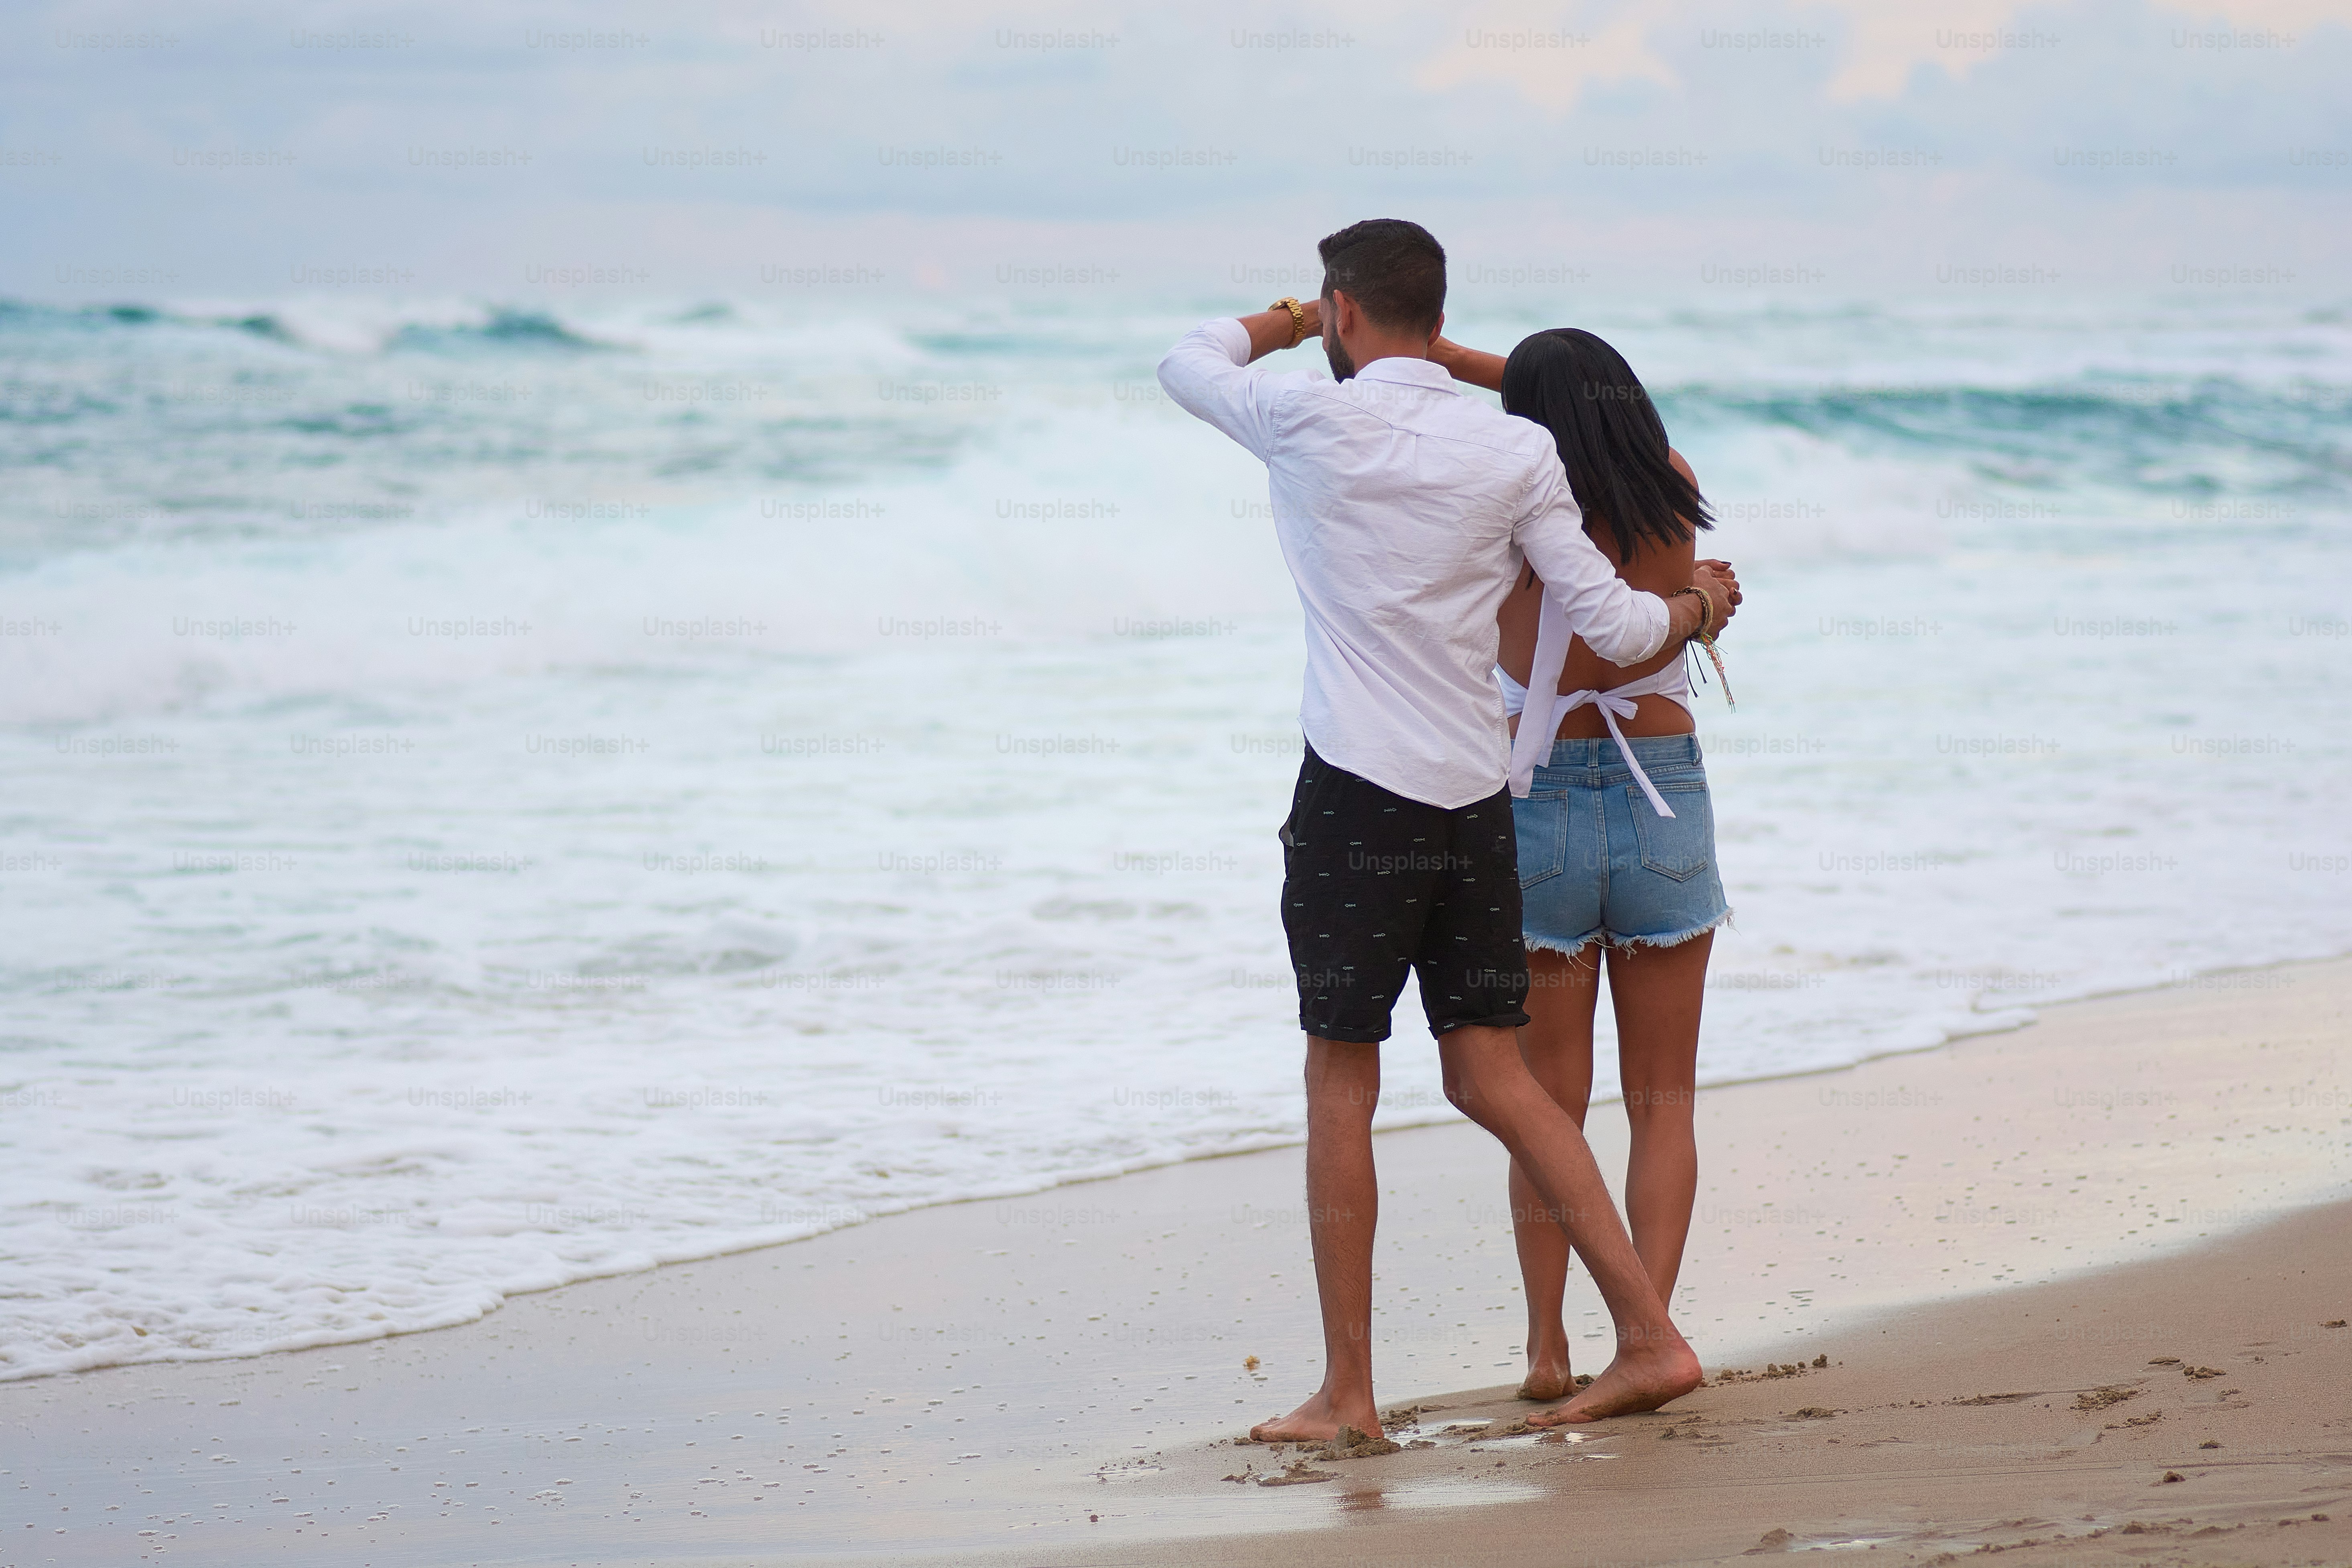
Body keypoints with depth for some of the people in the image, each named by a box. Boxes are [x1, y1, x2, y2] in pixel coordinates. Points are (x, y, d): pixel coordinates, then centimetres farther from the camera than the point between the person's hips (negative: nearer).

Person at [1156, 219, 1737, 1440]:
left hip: (1358, 791, -4)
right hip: (1476, 795, 4)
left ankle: (1347, 1392, 5)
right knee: (1489, 1075, 11)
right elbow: (1613, 629, 3)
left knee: (1340, 1088, 3)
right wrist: (1696, 605, 25)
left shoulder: (1310, 421, -6)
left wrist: (1285, 324, 33)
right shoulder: (1516, 453, 2)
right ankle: (1648, 1336, 5)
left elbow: (1189, 360, 14)